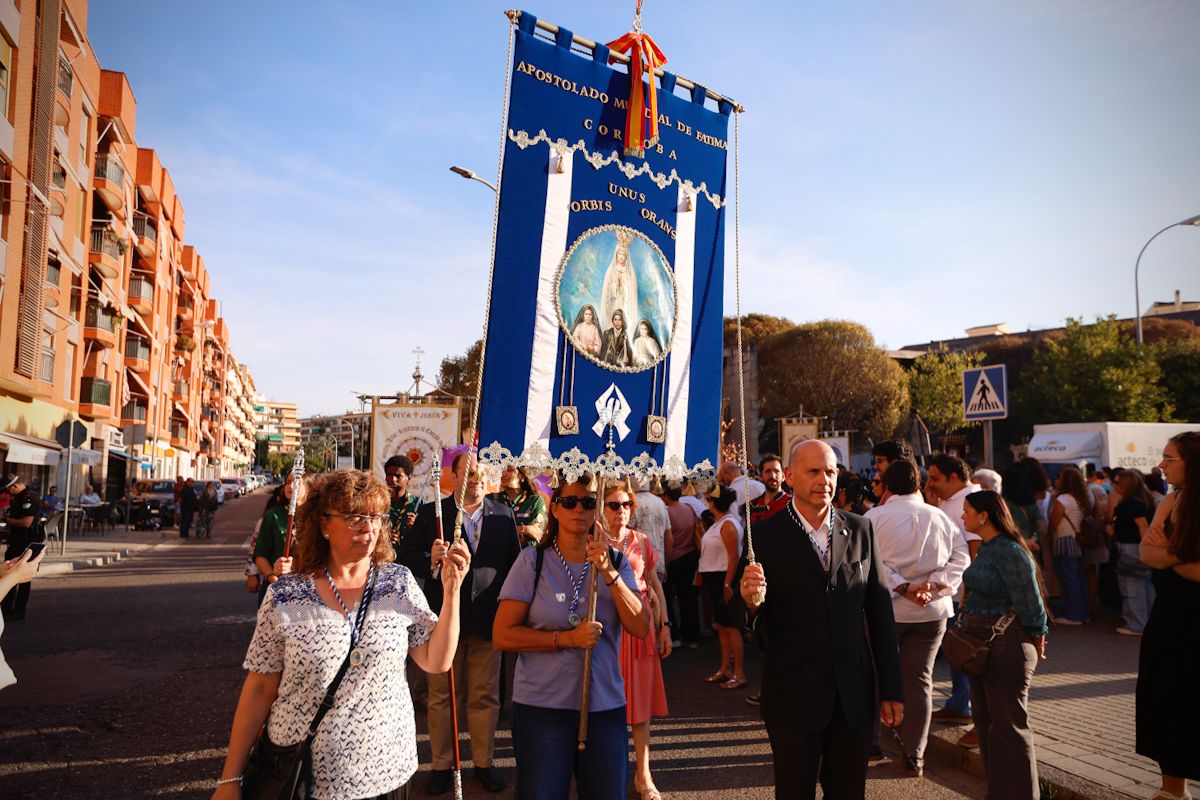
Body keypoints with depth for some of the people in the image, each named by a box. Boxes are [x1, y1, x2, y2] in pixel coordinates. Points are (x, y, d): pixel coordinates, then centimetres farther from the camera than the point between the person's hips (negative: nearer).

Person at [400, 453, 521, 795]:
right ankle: (442, 765, 25)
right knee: (442, 696, 10)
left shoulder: (503, 515, 4)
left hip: (488, 619, 1)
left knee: (485, 696, 11)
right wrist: (430, 560, -24)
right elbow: (406, 556, -4)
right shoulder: (431, 513, -2)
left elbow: (514, 561, 5)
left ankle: (484, 762, 27)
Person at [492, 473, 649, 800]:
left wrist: (609, 573, -20)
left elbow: (641, 628, -9)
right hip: (541, 706, -2)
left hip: (606, 706, 3)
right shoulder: (533, 560, -6)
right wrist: (568, 639, -18)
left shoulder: (616, 562, 2)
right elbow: (502, 635, -9)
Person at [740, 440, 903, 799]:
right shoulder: (766, 535, -8)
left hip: (853, 693, 3)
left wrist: (891, 689, 5)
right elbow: (754, 621, -6)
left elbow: (880, 611, 5)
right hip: (794, 697, -3)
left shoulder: (860, 529, 2)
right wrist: (751, 600, -29)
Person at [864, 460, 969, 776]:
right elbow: (960, 557, -2)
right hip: (931, 611, 2)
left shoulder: (875, 517, -8)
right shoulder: (942, 518, 2)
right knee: (919, 681, 9)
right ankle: (915, 756, 13)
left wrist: (903, 588, -16)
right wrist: (934, 586, -10)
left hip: (885, 608, -2)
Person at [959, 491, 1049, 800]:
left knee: (1008, 725, 2)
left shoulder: (1010, 553, -19)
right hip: (982, 645, 10)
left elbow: (1030, 603, -17)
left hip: (1007, 647, -10)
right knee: (985, 721, 18)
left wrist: (1034, 643, -8)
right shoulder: (986, 548, 9)